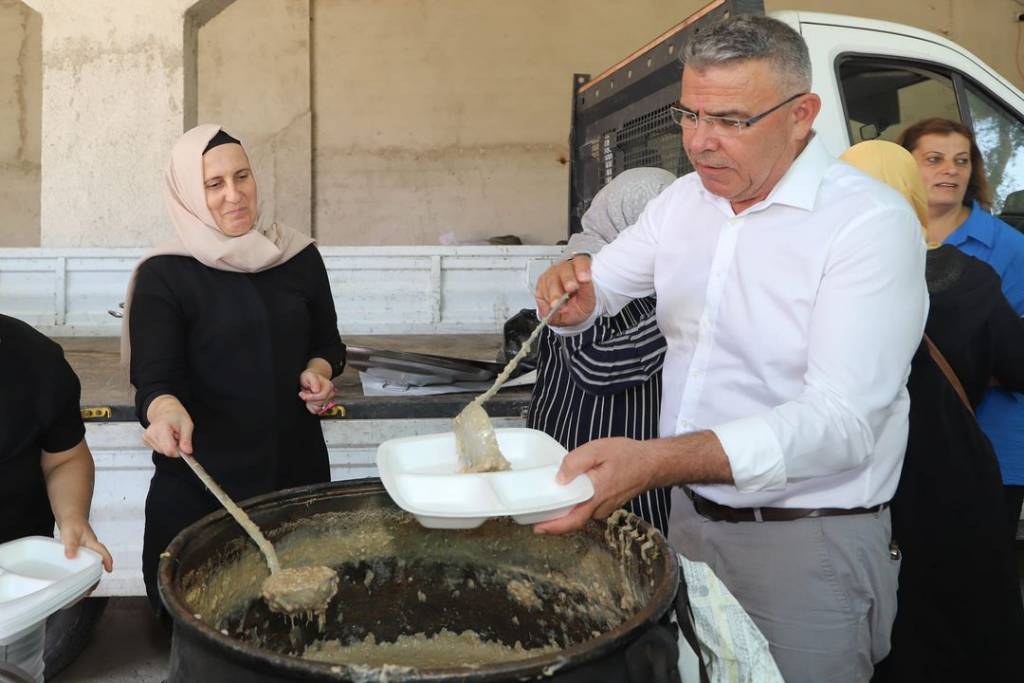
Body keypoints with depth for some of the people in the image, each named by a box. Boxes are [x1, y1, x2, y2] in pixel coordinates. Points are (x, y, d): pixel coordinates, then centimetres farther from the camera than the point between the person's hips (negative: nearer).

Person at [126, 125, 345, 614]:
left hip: (298, 466, 3)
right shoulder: (163, 275, -6)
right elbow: (153, 380, -12)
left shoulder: (299, 256, 3)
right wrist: (166, 411, -34)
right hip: (200, 479, -3)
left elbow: (327, 344, 15)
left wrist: (318, 372, -7)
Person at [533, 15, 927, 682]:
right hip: (690, 516, 6)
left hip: (808, 543, -5)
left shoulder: (872, 220, -19)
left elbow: (842, 421, -28)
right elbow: (605, 280, 15)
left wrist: (654, 462, -40)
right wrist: (575, 295, -12)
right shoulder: (684, 198, 2)